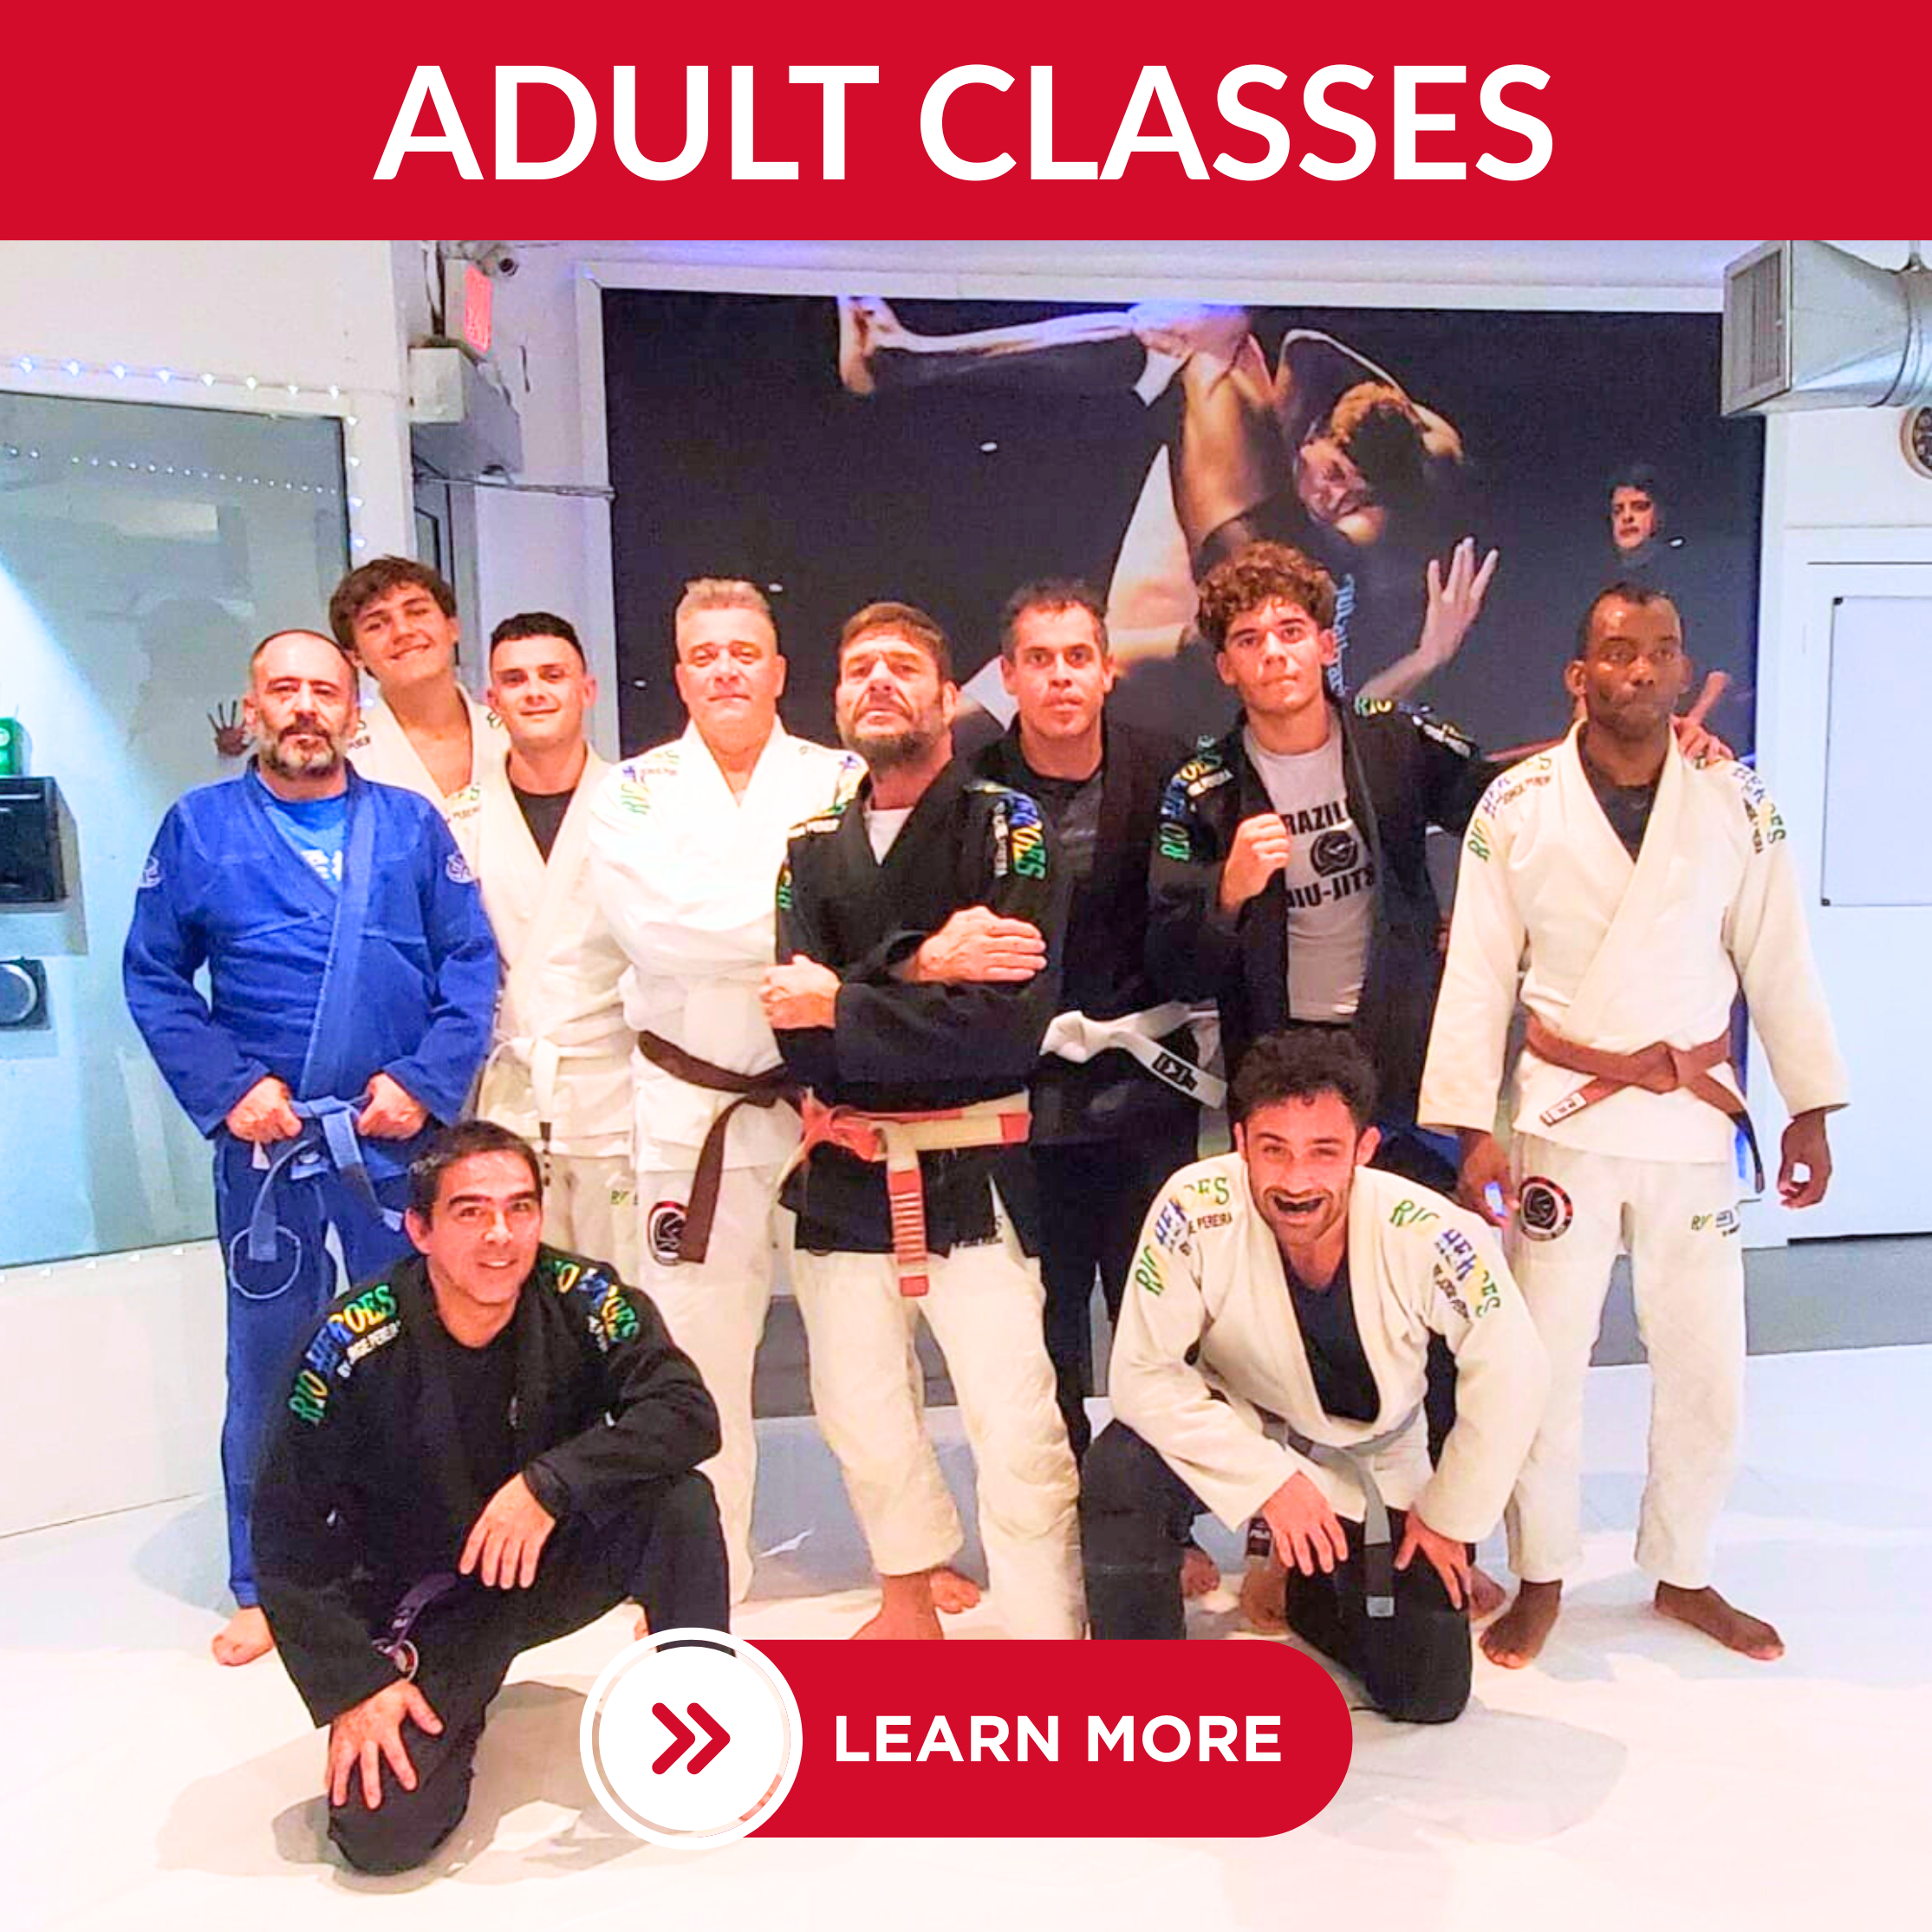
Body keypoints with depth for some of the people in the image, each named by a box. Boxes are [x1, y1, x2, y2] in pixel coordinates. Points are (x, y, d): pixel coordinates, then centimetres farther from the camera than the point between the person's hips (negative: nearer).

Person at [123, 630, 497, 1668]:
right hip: (264, 1143, 0)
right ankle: (263, 1587, 25)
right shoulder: (199, 826, 4)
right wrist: (226, 1086, -9)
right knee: (267, 1360, 9)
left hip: (398, 1138, 1)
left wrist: (427, 1080, -10)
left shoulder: (411, 824, 5)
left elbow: (472, 964, 1)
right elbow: (152, 975, 2)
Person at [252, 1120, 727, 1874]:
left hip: (560, 1562, 1)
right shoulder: (354, 1344, -20)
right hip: (424, 1601, -1)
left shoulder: (583, 1300, -17)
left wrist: (549, 1484, -36)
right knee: (382, 1830, -18)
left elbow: (688, 1413, -27)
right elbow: (288, 1534, -13)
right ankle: (456, 1712, 16)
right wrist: (354, 1687, -15)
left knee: (678, 1496, -26)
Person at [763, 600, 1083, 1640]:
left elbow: (1012, 1022, -17)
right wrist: (920, 970, -19)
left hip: (974, 1176, -4)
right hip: (844, 1175, 5)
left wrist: (846, 1006, -15)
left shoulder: (1008, 830, -5)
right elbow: (800, 1036, -5)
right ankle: (909, 1607, 40)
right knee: (858, 1409, 17)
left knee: (1017, 1429, -7)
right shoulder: (814, 849, 7)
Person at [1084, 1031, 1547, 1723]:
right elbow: (1142, 1372, -22)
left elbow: (1507, 1376, -13)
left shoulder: (1428, 1237, -30)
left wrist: (1448, 1515, -3)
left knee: (1429, 1693, 4)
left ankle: (1312, 1592, 35)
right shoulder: (1195, 1211, -32)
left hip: (1373, 1464, 2)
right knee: (1120, 1474, -32)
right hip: (1240, 1430, -1)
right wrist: (1269, 1481, -26)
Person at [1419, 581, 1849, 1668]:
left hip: (1695, 1122, 2)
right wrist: (1472, 1128, -7)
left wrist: (1811, 1111, 4)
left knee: (1707, 1365, 11)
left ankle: (1684, 1573, 33)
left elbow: (1779, 964, 5)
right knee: (1544, 1362, 5)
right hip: (1565, 1121, -2)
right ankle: (1543, 1577, 25)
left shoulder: (1739, 803, 0)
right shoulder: (1515, 808, -5)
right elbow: (1478, 977, -4)